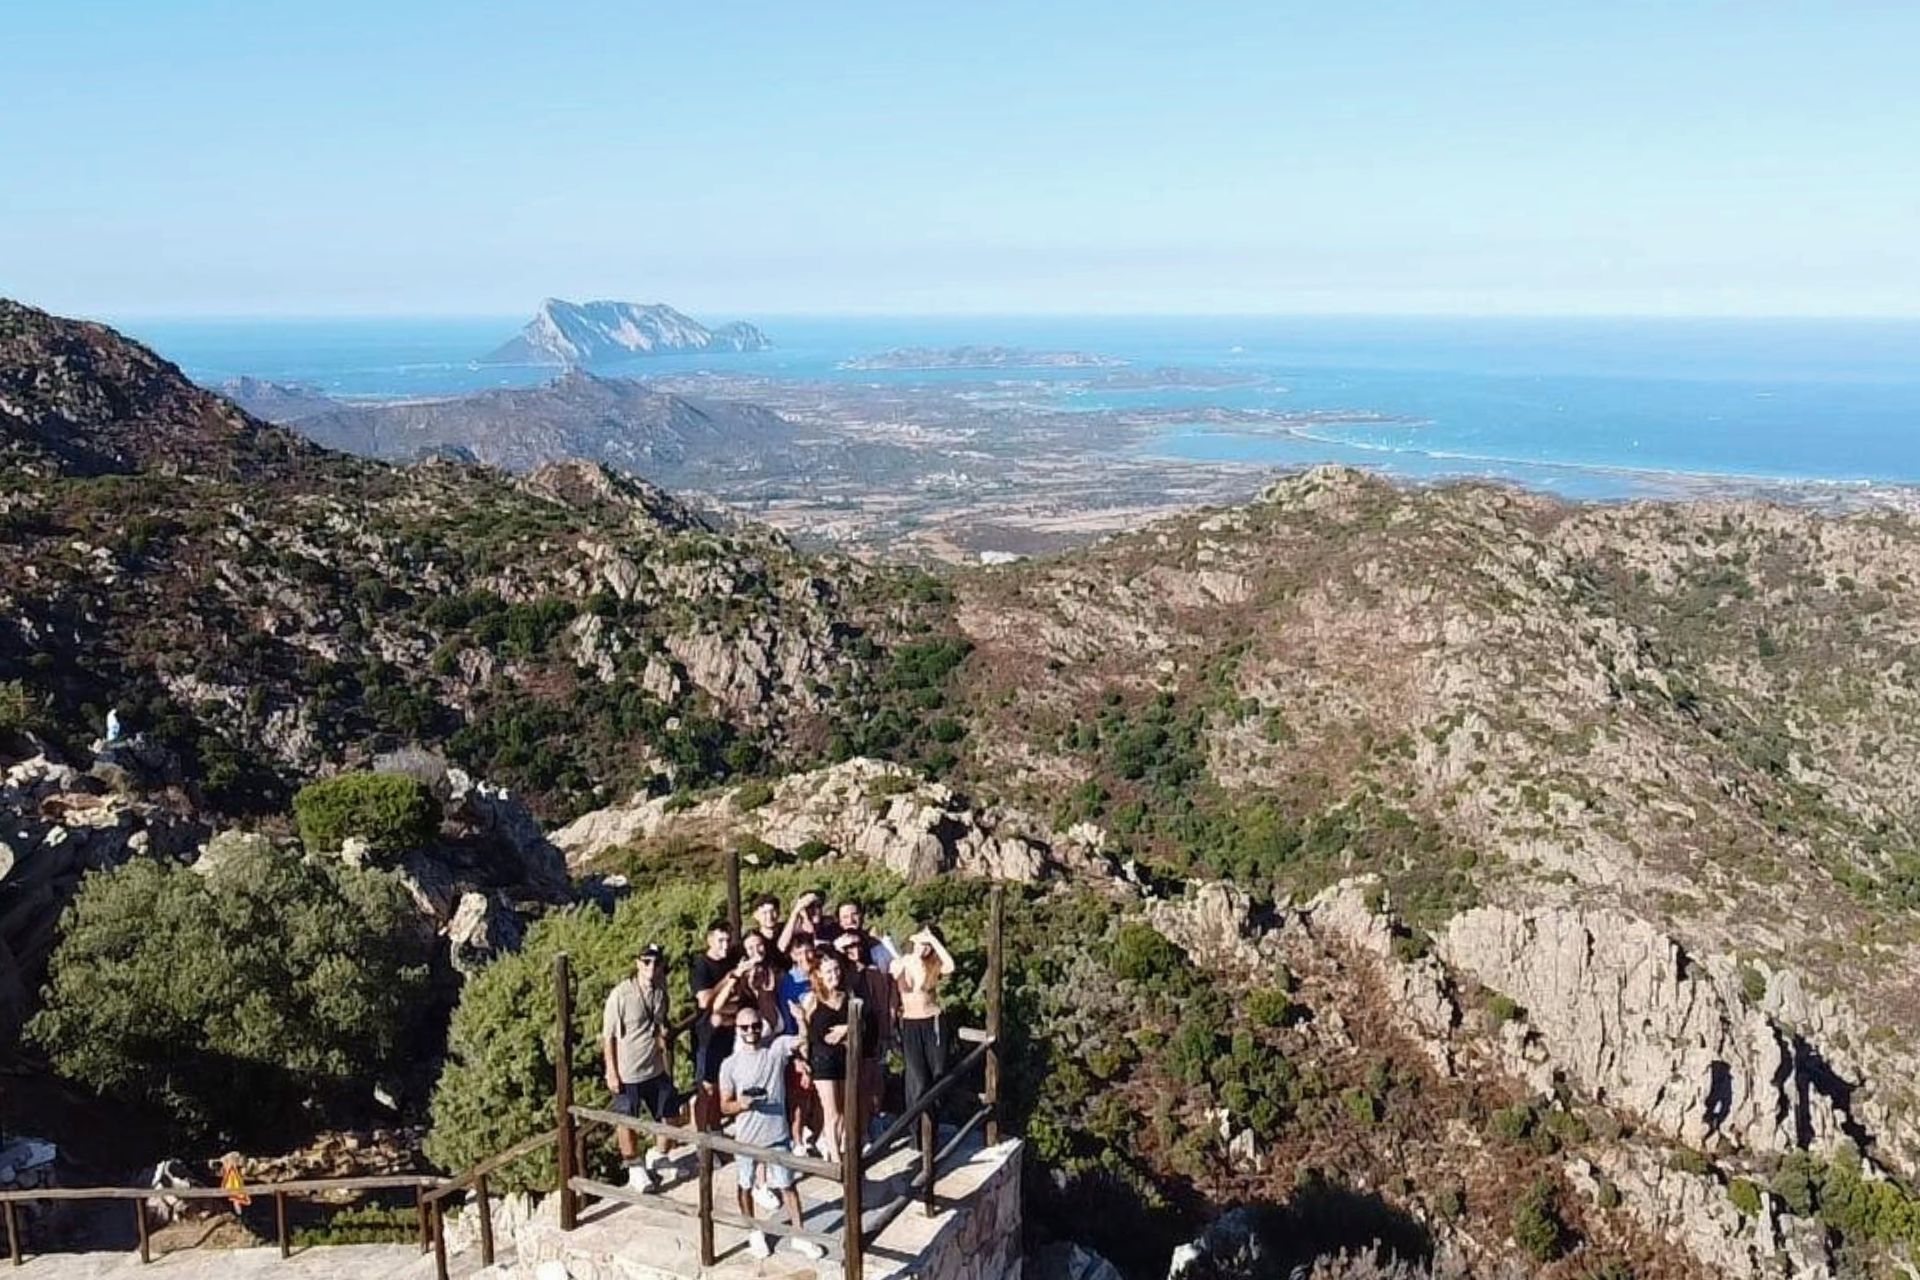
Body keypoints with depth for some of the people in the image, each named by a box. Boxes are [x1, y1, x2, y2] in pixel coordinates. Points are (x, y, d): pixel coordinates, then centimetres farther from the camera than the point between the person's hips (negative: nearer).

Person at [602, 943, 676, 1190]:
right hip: (627, 1073, -5)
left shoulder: (660, 993, -2)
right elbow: (608, 1036, -13)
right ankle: (635, 1169, 31)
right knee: (628, 1123, 10)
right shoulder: (620, 995, -19)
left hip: (656, 1069, 5)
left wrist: (666, 1061, 13)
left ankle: (658, 1159, 36)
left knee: (669, 1117, 12)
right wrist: (612, 1074, -13)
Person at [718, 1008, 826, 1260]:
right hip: (746, 1137, 0)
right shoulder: (730, 1064, -8)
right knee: (745, 1185, 16)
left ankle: (798, 1236, 23)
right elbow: (724, 1106, -2)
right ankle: (754, 1232, 37)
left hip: (777, 1134, 0)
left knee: (786, 1184, 9)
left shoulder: (777, 1047, -7)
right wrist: (741, 1104, -22)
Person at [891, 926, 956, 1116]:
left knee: (938, 1076, 1)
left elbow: (950, 966, -25)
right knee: (919, 1081, -7)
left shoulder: (935, 965, -1)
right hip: (909, 1025, -1)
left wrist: (933, 938, -22)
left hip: (933, 1024, 1)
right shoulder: (898, 964, 0)